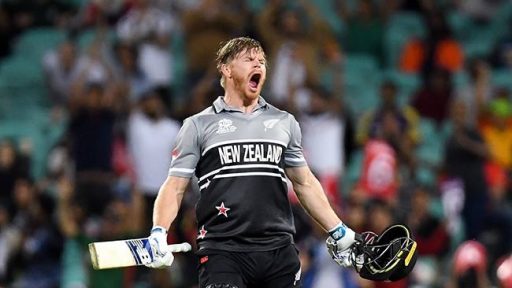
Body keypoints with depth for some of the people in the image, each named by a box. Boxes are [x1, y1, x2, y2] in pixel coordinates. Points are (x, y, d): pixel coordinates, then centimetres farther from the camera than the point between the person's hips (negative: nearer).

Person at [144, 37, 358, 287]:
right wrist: (158, 233, -11)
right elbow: (174, 187, 5)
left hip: (279, 251, 3)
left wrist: (338, 232, 20)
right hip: (222, 252, -3)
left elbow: (305, 183, 24)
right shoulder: (198, 126, 8)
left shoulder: (285, 123, 17)